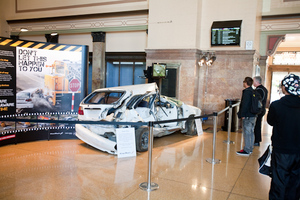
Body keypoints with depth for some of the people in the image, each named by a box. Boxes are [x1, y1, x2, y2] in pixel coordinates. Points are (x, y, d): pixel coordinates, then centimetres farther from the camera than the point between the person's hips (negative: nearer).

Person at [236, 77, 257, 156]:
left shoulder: (247, 91, -16)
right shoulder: (253, 91, 12)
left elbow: (245, 104, -20)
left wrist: (242, 115, -16)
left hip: (248, 116, -10)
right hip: (253, 115, 10)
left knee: (247, 133, -5)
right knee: (251, 132, 15)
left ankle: (246, 150, 0)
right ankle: (250, 148, 24)